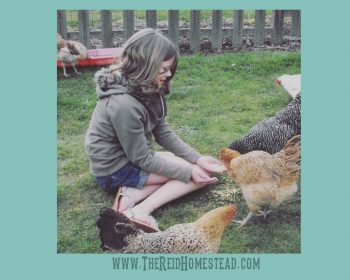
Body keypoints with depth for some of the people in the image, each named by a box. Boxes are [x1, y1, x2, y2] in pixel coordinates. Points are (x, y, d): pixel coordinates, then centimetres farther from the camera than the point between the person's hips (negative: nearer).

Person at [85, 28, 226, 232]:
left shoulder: (147, 90, -4)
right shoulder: (124, 105, -31)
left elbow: (164, 134, 1)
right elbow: (142, 159, -23)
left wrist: (198, 159, -8)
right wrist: (189, 172, -18)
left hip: (132, 158, 9)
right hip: (116, 171, -9)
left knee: (201, 169, 3)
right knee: (199, 174, -9)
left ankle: (134, 194, -9)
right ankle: (141, 211, -19)